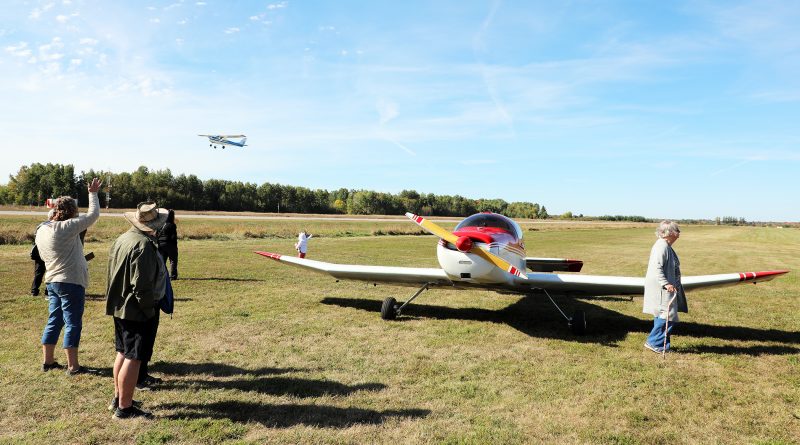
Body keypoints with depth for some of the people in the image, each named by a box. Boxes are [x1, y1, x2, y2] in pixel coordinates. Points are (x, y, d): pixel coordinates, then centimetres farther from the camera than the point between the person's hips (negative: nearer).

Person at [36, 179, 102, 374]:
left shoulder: (41, 231, 7)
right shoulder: (67, 227, -17)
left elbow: (43, 256, 18)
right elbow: (93, 214, -13)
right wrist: (93, 193, -1)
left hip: (52, 281, 8)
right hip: (71, 282, -8)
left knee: (54, 321, 17)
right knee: (73, 324, -2)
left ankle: (48, 361, 25)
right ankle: (73, 366, 3)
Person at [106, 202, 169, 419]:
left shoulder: (122, 239, 7)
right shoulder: (144, 246, -23)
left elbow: (114, 274, 15)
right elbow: (142, 285, -25)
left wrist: (117, 300, 21)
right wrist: (149, 309, -13)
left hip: (120, 307, 10)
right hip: (137, 311, -10)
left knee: (123, 352, 20)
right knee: (134, 358, -1)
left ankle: (118, 398, 33)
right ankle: (124, 407, 7)